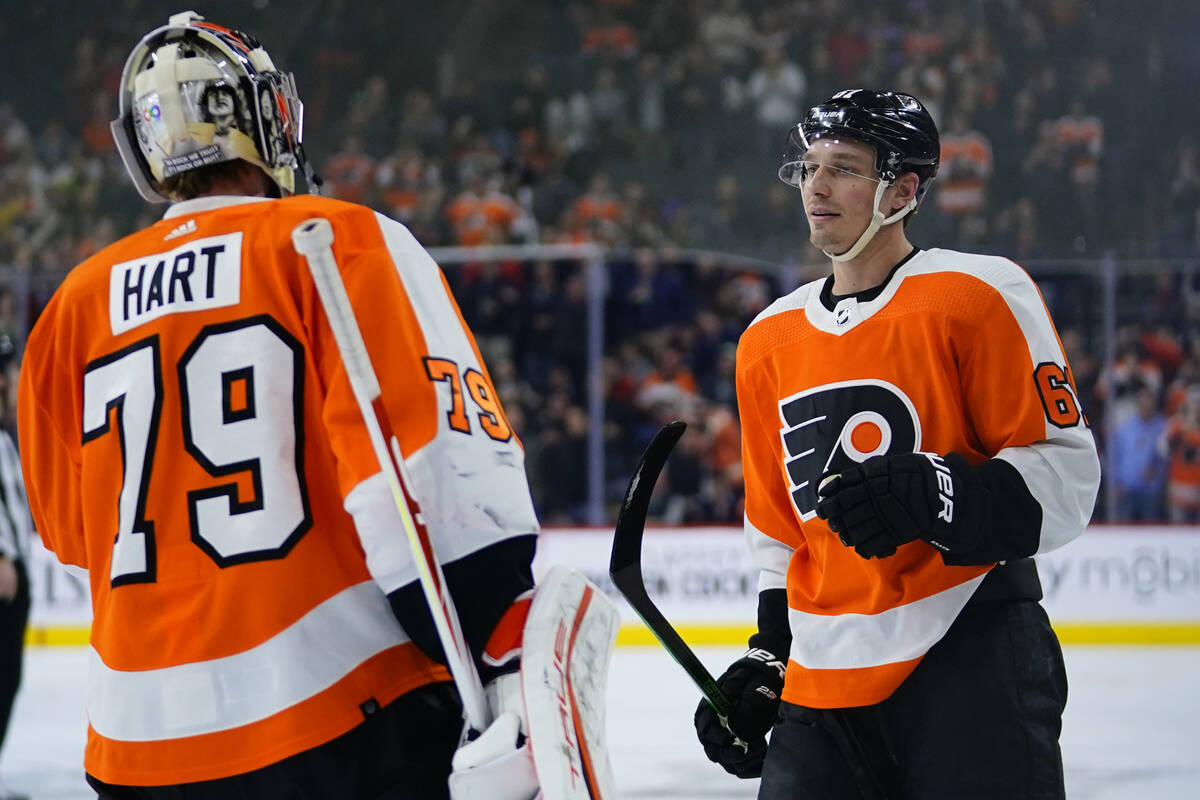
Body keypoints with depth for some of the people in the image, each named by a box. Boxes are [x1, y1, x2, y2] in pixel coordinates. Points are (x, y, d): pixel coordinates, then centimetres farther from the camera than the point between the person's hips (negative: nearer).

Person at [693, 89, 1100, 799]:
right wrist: (767, 663, 17)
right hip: (822, 684, 6)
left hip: (973, 663, -5)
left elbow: (1067, 474, -10)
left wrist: (935, 494, -24)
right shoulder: (768, 343, 14)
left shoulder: (979, 297, -6)